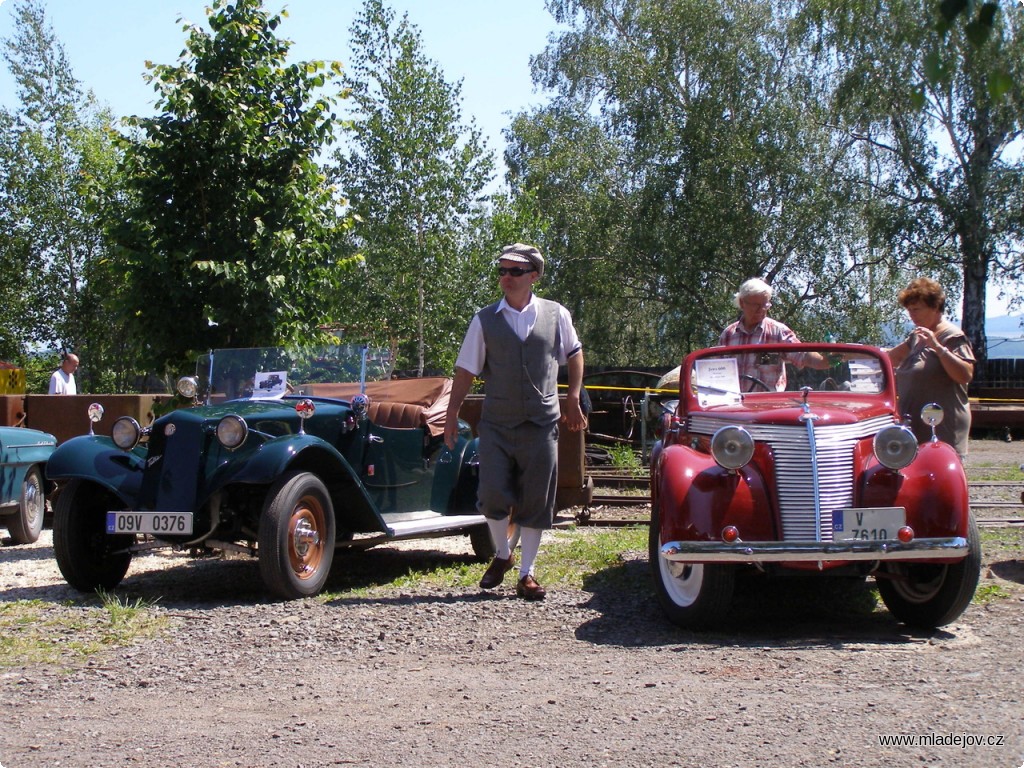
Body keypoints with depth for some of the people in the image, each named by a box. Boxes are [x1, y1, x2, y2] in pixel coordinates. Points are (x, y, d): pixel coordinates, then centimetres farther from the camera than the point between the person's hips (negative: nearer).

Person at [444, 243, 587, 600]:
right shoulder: (485, 320, 3)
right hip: (496, 423, 0)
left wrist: (573, 401, 10)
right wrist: (451, 416, 2)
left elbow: (574, 355, 17)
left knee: (536, 501, 3)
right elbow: (466, 370, 5)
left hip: (541, 424, 0)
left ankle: (526, 574, 15)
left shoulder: (556, 315, 4)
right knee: (492, 495, -9)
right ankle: (502, 554, 19)